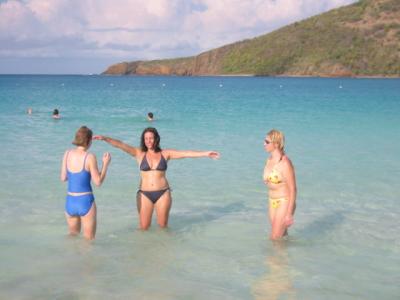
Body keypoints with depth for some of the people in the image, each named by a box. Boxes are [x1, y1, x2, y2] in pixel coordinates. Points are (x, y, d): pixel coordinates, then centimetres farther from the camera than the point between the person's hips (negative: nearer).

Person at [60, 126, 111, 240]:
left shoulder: (67, 153, 0)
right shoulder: (90, 157, -13)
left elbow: (63, 178, 9)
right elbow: (98, 182, -9)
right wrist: (106, 164, 2)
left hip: (70, 201, 5)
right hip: (85, 201, -5)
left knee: (72, 236, 26)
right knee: (89, 239, 10)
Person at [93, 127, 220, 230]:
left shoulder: (165, 153, 1)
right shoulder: (139, 153, 0)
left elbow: (186, 153, -6)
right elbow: (120, 145, -9)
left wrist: (205, 153, -12)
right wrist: (105, 138, -21)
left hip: (163, 193, 0)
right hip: (145, 194, 0)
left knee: (163, 226, 9)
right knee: (144, 228, 3)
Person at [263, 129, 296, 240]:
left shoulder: (285, 163, -21)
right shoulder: (270, 160, 5)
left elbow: (293, 189, -19)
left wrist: (289, 214, -21)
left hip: (284, 203, -8)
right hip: (273, 202, 8)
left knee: (275, 238, -4)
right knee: (282, 236, 17)